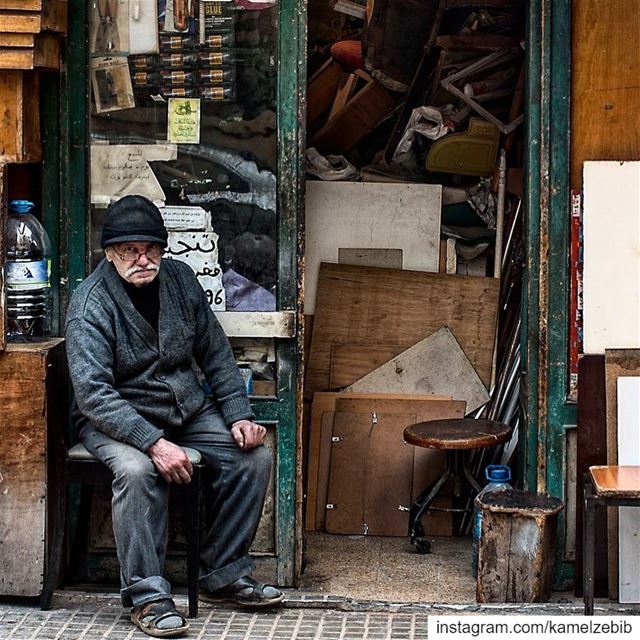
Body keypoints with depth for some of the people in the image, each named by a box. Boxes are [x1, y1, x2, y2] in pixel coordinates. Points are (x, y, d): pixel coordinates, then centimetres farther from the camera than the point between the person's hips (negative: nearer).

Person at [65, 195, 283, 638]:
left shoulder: (180, 279, -1)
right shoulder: (91, 303, -19)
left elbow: (217, 354, 8)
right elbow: (93, 394, -26)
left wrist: (239, 416, -4)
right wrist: (154, 443, -35)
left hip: (189, 408, 6)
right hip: (117, 417, -6)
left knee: (255, 457, -11)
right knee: (137, 470, -35)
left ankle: (224, 574, 2)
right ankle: (147, 596, -24)